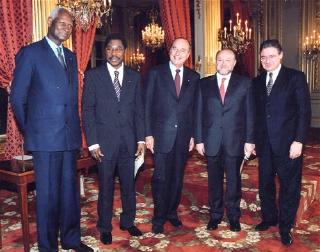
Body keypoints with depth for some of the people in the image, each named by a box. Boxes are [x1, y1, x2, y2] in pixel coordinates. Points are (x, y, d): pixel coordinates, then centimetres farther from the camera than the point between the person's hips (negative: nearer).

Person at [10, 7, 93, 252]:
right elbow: (18, 97, -3)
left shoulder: (71, 57, 16)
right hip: (45, 137, -5)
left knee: (70, 190, 12)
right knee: (48, 193, 3)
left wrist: (75, 128, 12)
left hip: (70, 136, 6)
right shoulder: (31, 53, -2)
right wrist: (28, 131, 0)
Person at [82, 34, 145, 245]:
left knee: (129, 184, 11)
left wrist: (141, 139, 3)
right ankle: (105, 227, 24)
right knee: (106, 186, 7)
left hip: (128, 140, 3)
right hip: (105, 140, -2)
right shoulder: (93, 76, -1)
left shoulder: (134, 77, 8)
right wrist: (93, 142, -8)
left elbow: (139, 110, 8)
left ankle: (128, 221, 30)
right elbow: (87, 110, -3)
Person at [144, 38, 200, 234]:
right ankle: (159, 218, 19)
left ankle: (172, 212, 29)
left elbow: (195, 108, 9)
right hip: (162, 135, -3)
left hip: (184, 135, 3)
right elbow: (148, 105, -3)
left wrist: (193, 135, 4)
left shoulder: (193, 77, 7)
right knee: (161, 178, 3)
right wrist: (148, 134, -8)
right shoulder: (156, 73, -1)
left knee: (177, 177, 11)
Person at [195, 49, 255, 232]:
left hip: (235, 141, -1)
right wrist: (199, 139, 0)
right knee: (214, 180, 11)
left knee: (234, 179, 9)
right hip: (211, 141, 1)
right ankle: (215, 215, 26)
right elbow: (199, 113, 5)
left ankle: (233, 216, 25)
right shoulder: (205, 84, 6)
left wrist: (250, 140, -5)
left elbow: (250, 113, 0)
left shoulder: (245, 83, 2)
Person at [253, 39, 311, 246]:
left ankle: (285, 226, 21)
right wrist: (253, 140, 7)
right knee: (265, 184, 14)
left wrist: (298, 140, -14)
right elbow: (256, 113, 11)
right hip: (264, 144, 4)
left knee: (289, 186, 6)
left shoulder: (296, 77, -3)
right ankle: (269, 218, 33)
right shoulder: (257, 82, 10)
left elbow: (304, 111, -8)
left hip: (287, 143, -4)